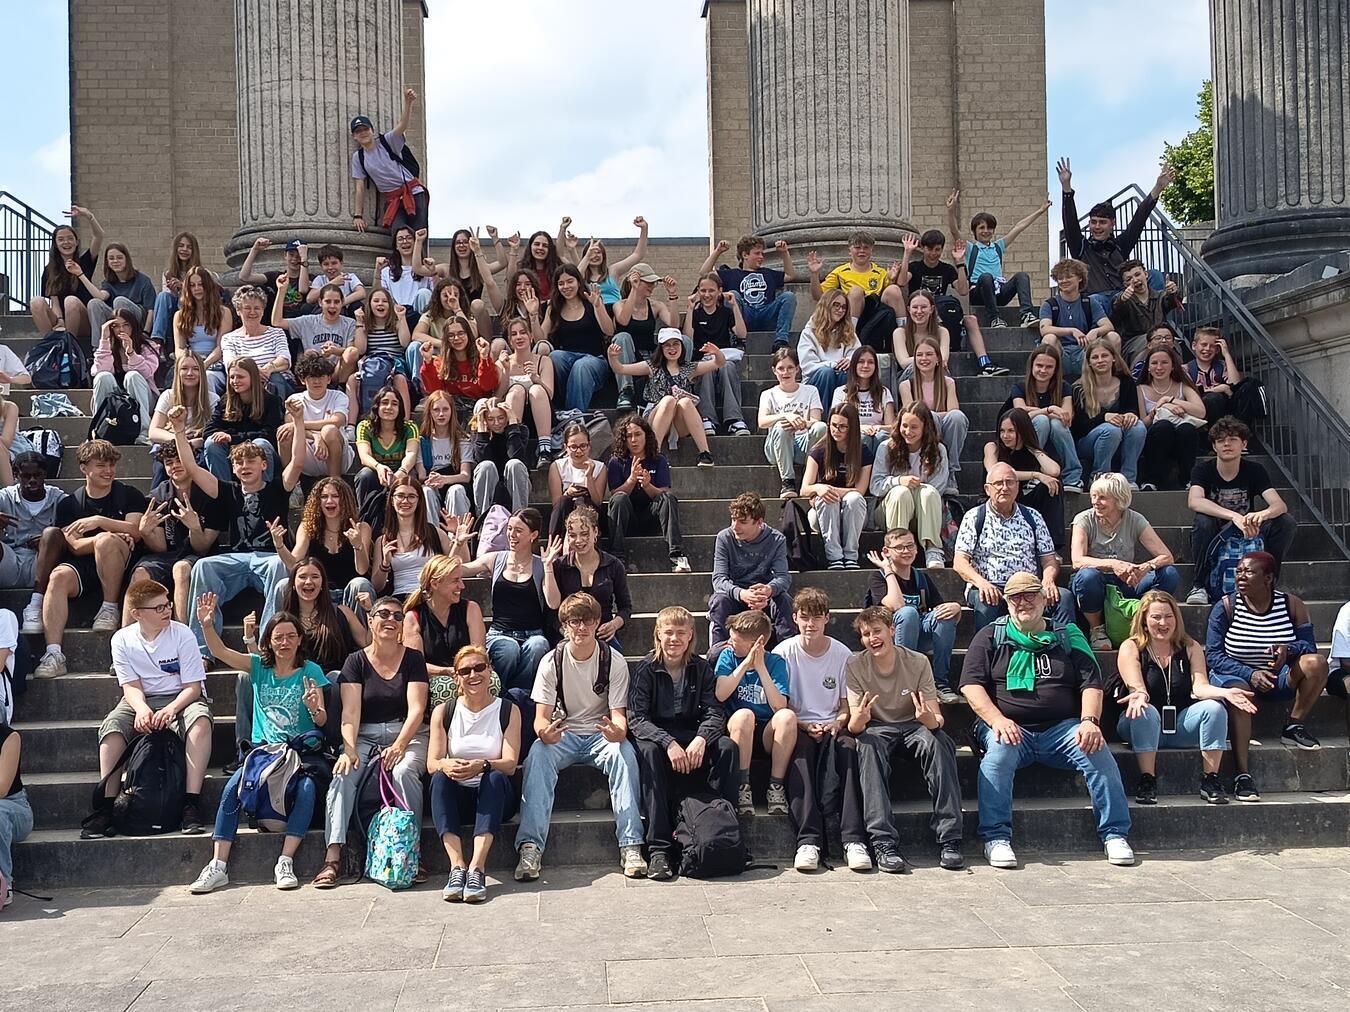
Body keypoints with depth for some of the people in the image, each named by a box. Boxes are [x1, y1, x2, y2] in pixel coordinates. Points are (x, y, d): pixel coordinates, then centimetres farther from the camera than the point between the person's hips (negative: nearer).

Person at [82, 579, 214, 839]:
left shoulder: (182, 634, -9)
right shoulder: (122, 639, -3)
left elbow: (193, 687, -10)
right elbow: (131, 686, -5)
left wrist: (169, 710, -28)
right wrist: (142, 709, -27)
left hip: (180, 699, -2)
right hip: (141, 701, 2)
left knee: (200, 719, -36)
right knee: (112, 725, -30)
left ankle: (192, 804, -37)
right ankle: (105, 808, -26)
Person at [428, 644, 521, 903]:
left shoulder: (508, 711, 2)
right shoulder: (443, 712, 6)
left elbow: (510, 764, -10)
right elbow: (432, 763, -4)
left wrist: (482, 766, -32)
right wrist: (446, 765, -29)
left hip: (495, 795, -1)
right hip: (456, 796, 1)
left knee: (495, 777, -33)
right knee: (440, 778, -29)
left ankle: (477, 868, -45)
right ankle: (457, 866, -42)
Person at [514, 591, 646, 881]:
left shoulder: (614, 661, -5)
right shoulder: (551, 661, -4)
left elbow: (619, 713, -7)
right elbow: (541, 716, -8)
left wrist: (618, 731, -34)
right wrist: (545, 732, -34)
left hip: (601, 734, 0)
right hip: (563, 735, 0)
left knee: (624, 751, -34)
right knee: (538, 752, -33)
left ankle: (630, 845, -35)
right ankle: (530, 847, -37)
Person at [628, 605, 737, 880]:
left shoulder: (701, 668, 3)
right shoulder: (645, 669, -6)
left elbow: (715, 711, -5)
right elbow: (636, 719, -15)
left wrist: (700, 739, -28)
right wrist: (669, 743, -31)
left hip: (691, 736, 3)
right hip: (655, 734, -3)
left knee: (727, 746, -26)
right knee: (649, 750, -37)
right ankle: (658, 849, -40)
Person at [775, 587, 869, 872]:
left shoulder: (842, 654, 6)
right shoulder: (784, 652, 1)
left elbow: (847, 707, 11)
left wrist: (836, 724, -11)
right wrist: (805, 727, -15)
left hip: (831, 728, 1)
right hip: (797, 728, -1)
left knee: (847, 747, -33)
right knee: (800, 750, -35)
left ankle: (854, 838, -39)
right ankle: (808, 840, -42)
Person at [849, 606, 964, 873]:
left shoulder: (918, 662, -7)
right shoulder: (855, 665, -8)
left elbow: (937, 718, -9)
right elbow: (854, 725, -13)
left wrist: (930, 719, -35)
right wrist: (859, 720, -39)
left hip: (913, 726, 1)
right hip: (877, 728, -1)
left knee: (937, 741, -33)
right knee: (869, 747, -36)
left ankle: (949, 840, -32)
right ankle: (883, 843, -42)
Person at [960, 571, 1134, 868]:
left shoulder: (1068, 636, 16)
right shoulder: (990, 637, 12)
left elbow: (1091, 684, 9)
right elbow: (971, 685, 1)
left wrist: (1090, 721, -11)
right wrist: (997, 720, -17)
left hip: (1061, 728, 2)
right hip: (1010, 728, -1)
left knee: (1098, 752, -26)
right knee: (999, 753, -34)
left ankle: (1115, 834, -15)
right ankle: (996, 838, -29)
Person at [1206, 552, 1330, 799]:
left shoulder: (1291, 605, -1)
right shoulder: (1226, 607, -8)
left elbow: (1309, 646, -2)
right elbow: (1213, 655, -11)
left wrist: (1288, 650, -26)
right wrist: (1250, 674, -25)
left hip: (1278, 678, 3)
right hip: (1235, 676, -3)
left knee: (1317, 663, -23)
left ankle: (1294, 727, -6)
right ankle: (1241, 774, -43)